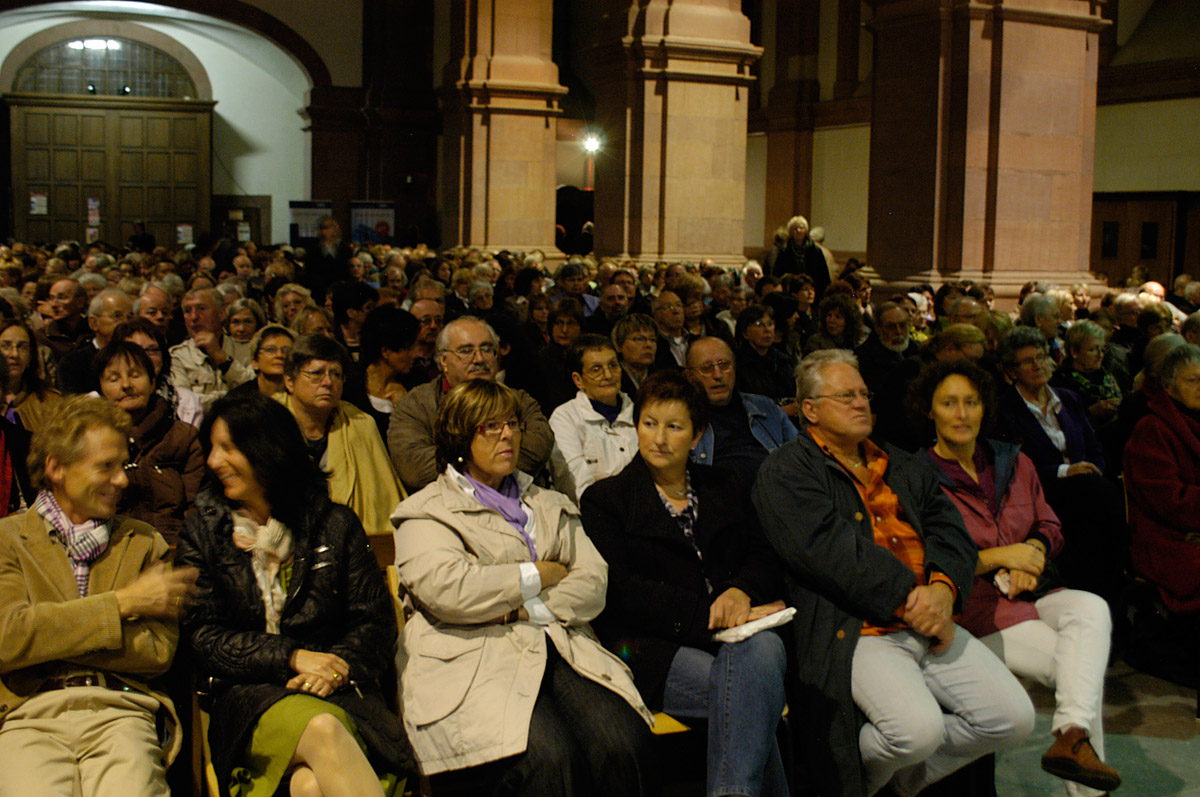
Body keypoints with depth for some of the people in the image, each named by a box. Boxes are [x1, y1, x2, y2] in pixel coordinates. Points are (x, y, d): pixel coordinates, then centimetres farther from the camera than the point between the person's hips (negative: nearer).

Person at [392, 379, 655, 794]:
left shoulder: (550, 506, 27)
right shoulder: (425, 512, 12)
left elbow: (593, 583, 12)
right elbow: (445, 589, -9)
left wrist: (520, 608, -5)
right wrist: (538, 575, 1)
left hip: (560, 647, 4)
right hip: (478, 661, -4)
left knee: (623, 744, -27)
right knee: (547, 756, -34)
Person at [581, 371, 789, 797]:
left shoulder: (727, 488, 24)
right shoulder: (605, 499, 10)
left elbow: (763, 556, 15)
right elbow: (621, 590, -4)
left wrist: (742, 591, -10)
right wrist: (709, 615, -14)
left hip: (731, 634, 4)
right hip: (651, 647, -3)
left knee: (764, 647, -34)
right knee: (749, 689, -33)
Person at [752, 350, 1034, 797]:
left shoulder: (903, 469, 23)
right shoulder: (786, 471, 0)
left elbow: (950, 530, 12)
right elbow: (829, 550, -13)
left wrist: (943, 588, -10)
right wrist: (909, 602, -16)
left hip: (930, 624, 7)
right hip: (857, 631, -7)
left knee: (1014, 717, -6)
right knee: (918, 727, -29)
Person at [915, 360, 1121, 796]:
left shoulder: (1013, 462, 14)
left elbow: (1049, 525, 18)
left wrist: (1033, 551, -7)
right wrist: (999, 556, -14)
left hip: (1026, 593, 5)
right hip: (973, 605, -5)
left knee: (1091, 609, -29)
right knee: (1081, 664, -23)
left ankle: (1071, 735, -40)